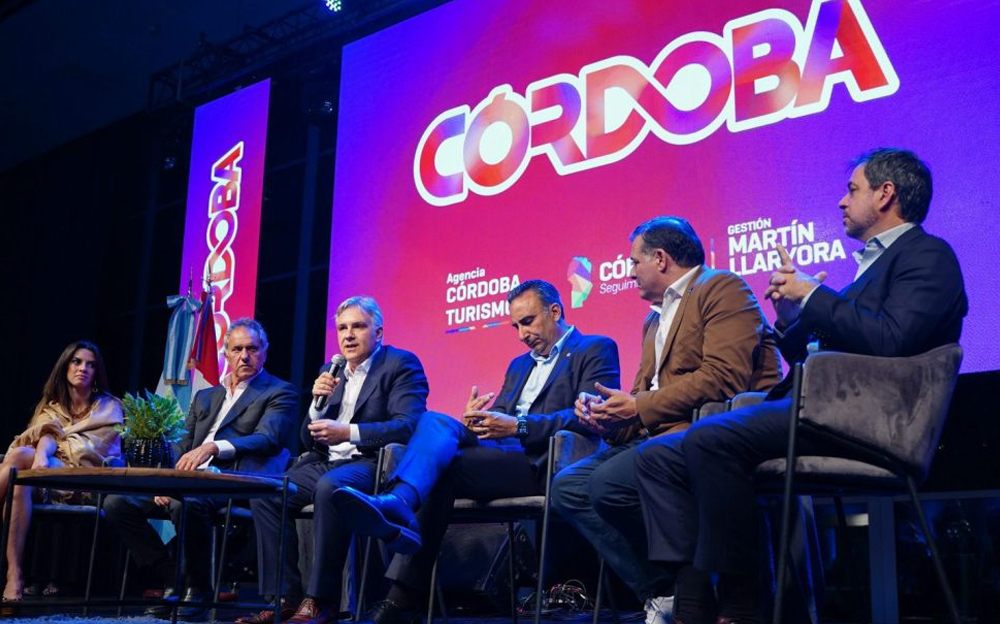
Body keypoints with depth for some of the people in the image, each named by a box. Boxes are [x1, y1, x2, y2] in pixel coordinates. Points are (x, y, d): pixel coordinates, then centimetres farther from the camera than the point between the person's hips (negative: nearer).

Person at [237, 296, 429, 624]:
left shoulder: (401, 364, -1)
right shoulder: (331, 373, 19)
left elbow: (407, 425, -16)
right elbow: (309, 441, 17)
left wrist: (348, 432, -25)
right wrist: (319, 401, -2)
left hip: (369, 464, -7)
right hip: (325, 463, 7)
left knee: (329, 488, -36)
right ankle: (284, 596, -11)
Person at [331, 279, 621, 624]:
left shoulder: (596, 350, 6)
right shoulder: (519, 365, 30)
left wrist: (519, 426, -21)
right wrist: (477, 422, -6)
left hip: (543, 463, -7)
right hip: (500, 453, 7)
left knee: (443, 468, -26)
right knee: (435, 421, -20)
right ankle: (398, 503, -41)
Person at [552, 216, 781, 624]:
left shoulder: (722, 289, -3)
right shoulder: (654, 320, 25)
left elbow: (724, 377, -17)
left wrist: (639, 407, -13)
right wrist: (611, 414, -2)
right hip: (662, 434, 9)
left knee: (609, 482, -28)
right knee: (567, 487, -6)